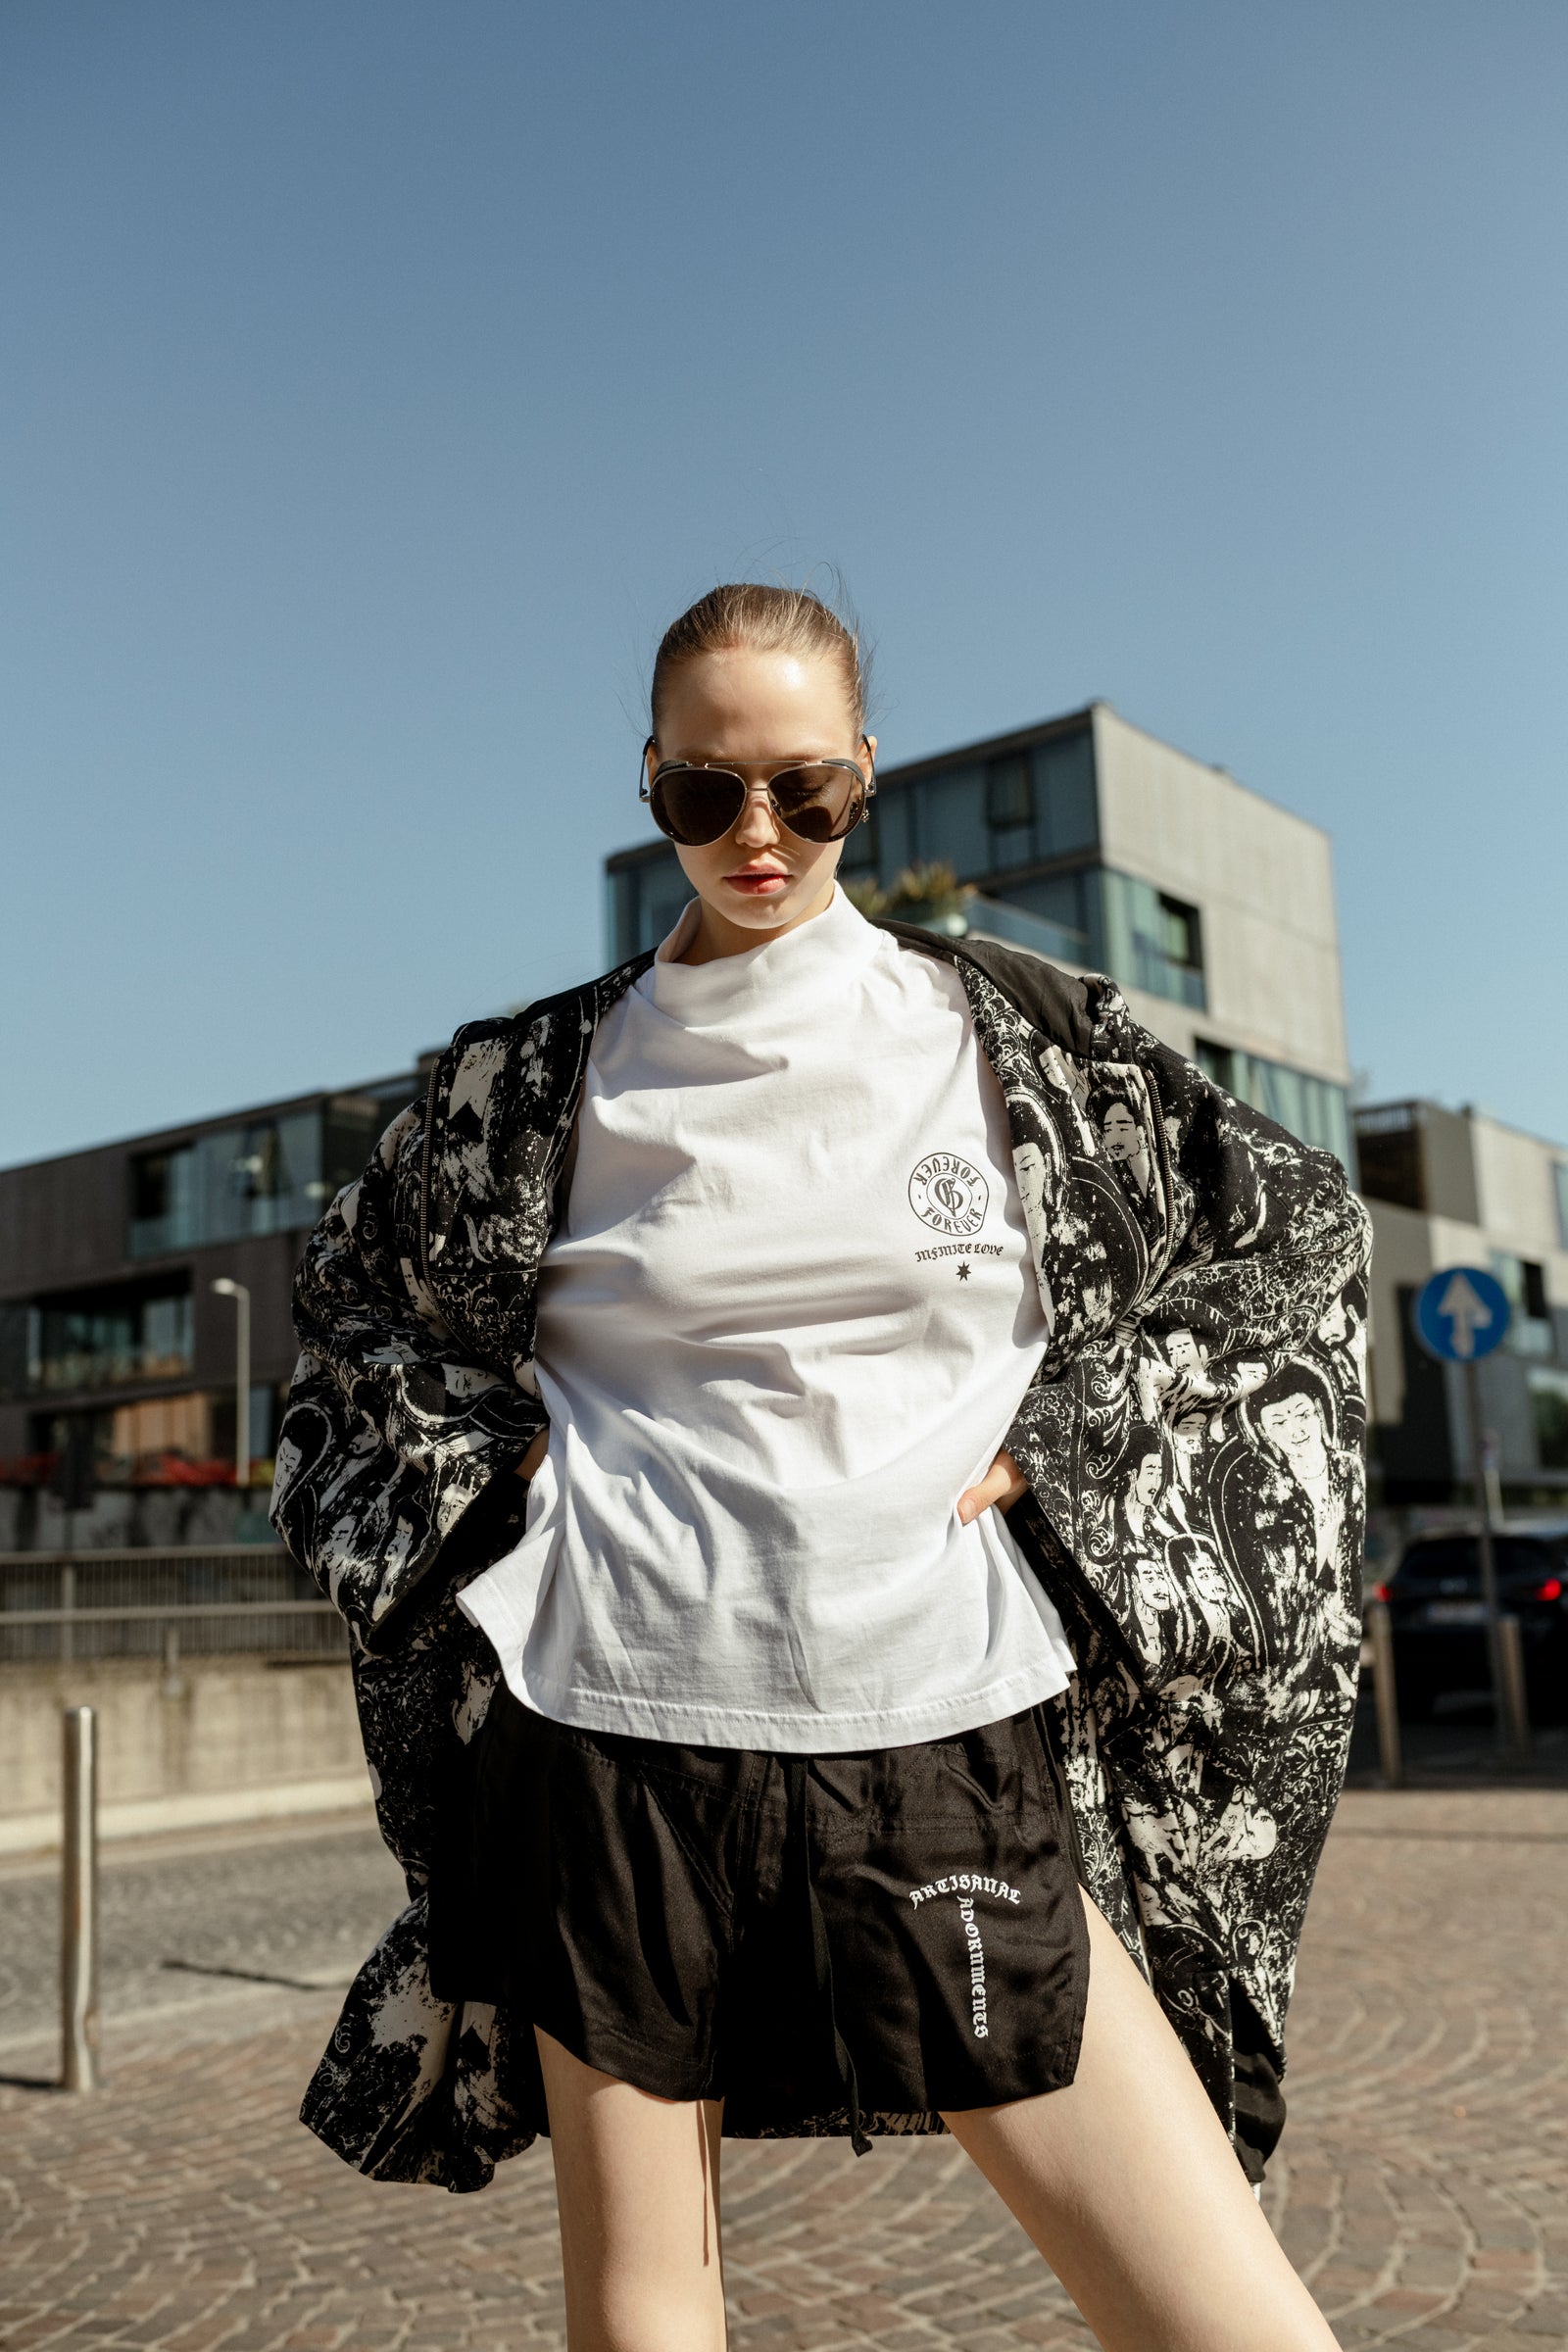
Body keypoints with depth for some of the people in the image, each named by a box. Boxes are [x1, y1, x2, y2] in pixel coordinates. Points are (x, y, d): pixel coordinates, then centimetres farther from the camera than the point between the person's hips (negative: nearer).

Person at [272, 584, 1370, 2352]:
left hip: (946, 1738, 0)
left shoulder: (1008, 1034, 4)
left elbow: (1294, 1228, 13)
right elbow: (351, 1295, 20)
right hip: (618, 1737, 1)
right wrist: (495, 1461, 4)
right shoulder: (552, 1074, 5)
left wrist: (1058, 1446, 4)